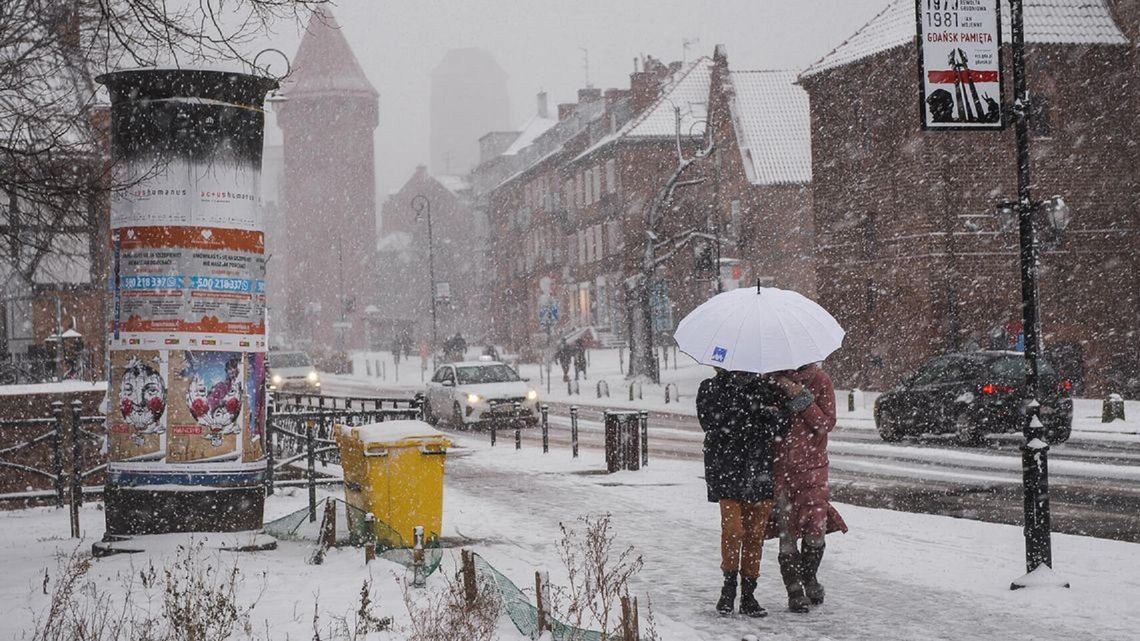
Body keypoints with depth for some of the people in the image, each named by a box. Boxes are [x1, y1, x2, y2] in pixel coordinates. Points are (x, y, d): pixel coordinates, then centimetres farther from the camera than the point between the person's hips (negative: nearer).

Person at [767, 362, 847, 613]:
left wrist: (801, 397, -18)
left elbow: (826, 424, -8)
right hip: (779, 465, 0)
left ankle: (809, 577, 23)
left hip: (812, 463, 0)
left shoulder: (819, 379, -2)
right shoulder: (771, 380, 0)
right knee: (787, 530, -3)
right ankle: (794, 590, 6)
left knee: (816, 527, -3)